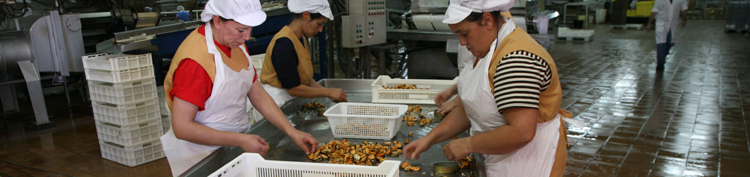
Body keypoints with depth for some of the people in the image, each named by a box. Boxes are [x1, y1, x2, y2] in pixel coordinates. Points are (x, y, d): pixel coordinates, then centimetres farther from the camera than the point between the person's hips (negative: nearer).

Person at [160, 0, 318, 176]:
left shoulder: (237, 44, 1)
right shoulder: (194, 59, -25)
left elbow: (258, 95, 5)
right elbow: (182, 128, -25)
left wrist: (291, 131, -3)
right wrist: (241, 140, -25)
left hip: (236, 143, 7)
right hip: (203, 153, -7)